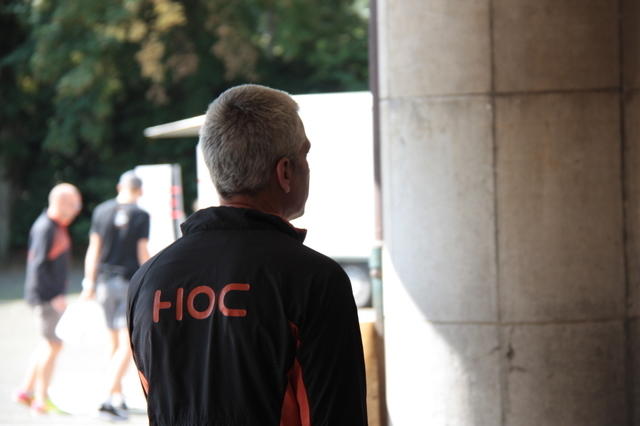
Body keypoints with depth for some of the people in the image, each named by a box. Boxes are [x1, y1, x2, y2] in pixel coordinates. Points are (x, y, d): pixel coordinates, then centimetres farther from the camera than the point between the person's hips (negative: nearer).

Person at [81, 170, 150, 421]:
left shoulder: (101, 211, 4)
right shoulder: (140, 216, -6)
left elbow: (93, 250, 4)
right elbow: (143, 254, -6)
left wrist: (89, 282, 9)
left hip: (105, 281, 5)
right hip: (131, 283, -5)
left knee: (115, 344, 15)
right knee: (127, 345, -6)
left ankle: (118, 398, 20)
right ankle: (110, 398, -19)